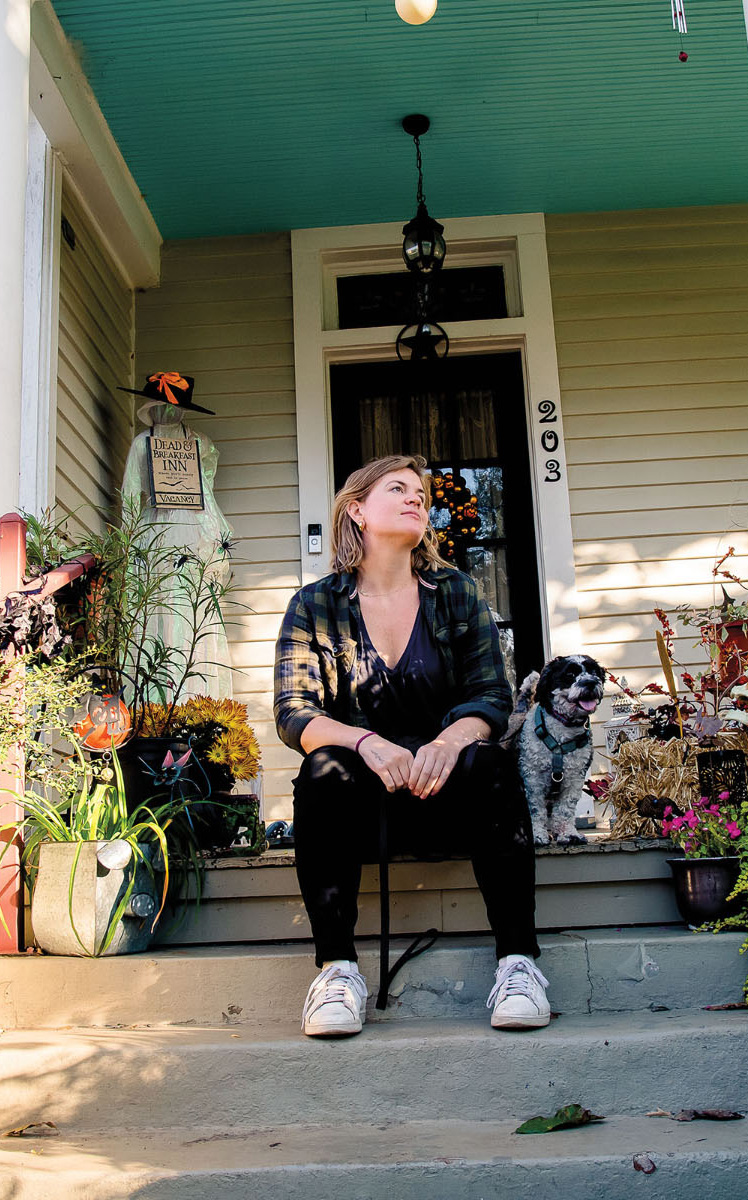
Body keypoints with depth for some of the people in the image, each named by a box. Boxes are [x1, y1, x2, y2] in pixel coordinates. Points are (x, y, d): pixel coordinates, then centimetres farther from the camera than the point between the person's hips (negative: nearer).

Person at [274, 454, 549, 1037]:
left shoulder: (458, 595, 7)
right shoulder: (315, 606, 3)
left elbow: (492, 698, -1)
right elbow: (294, 714, -7)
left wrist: (453, 738, -25)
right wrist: (365, 741, -27)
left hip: (442, 797, 1)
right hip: (362, 803, -1)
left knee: (485, 763, -30)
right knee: (326, 769, -31)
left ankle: (518, 960, -27)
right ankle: (337, 967, -29)